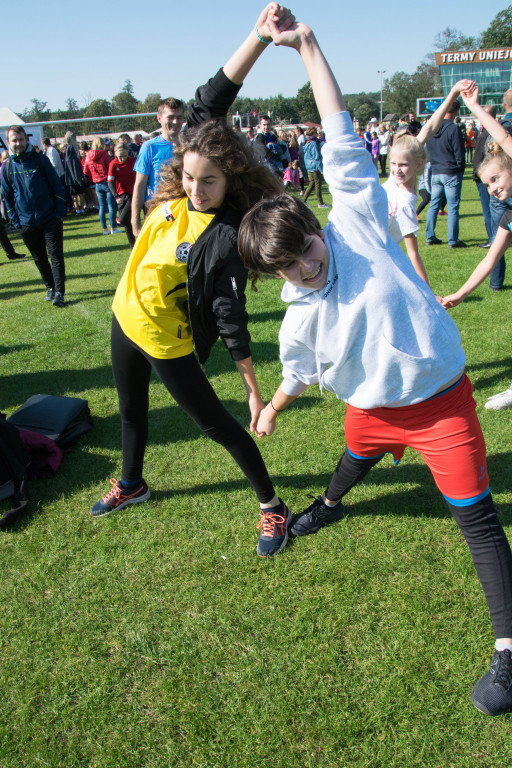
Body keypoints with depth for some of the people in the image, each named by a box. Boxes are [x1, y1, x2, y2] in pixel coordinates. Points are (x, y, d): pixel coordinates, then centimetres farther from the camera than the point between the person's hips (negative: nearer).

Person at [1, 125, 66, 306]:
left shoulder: (40, 160, -3)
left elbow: (57, 186, 1)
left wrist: (59, 212, -6)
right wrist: (15, 221, 4)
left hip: (50, 218, -3)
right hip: (26, 223, 3)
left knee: (56, 256, -5)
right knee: (39, 259, 12)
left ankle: (59, 292, -3)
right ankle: (50, 287, 26)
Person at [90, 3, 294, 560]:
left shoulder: (224, 238, -27)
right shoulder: (178, 194, -11)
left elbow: (231, 320, -23)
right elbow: (208, 103, -12)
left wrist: (254, 389, -21)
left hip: (168, 341, -7)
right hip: (127, 320, 7)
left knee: (216, 424, 3)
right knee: (131, 409, 25)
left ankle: (272, 507, 22)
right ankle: (131, 484, 52)